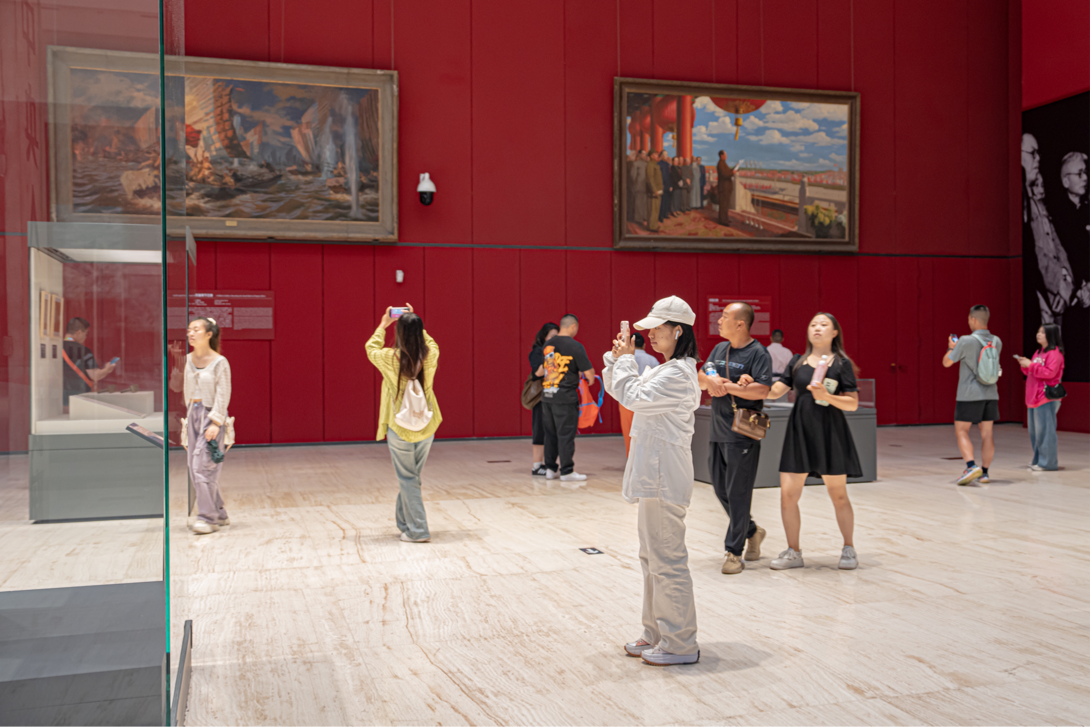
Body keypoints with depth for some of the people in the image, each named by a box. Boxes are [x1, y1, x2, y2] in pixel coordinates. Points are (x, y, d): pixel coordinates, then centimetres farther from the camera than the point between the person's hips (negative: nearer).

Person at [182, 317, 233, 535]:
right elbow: (187, 390, 17)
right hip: (193, 414, 7)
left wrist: (215, 422, -17)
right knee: (194, 468, 7)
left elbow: (223, 395, -12)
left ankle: (208, 518, -4)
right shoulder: (188, 360, 8)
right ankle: (219, 514, 18)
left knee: (203, 466, -11)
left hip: (212, 416, -7)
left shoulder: (220, 362, -10)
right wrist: (190, 415, 12)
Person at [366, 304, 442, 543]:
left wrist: (383, 324, 20)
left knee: (407, 479, 5)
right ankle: (404, 520, 34)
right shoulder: (430, 356, -8)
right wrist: (414, 322, 22)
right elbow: (430, 342, 18)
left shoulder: (390, 358, -15)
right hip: (426, 428, 4)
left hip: (399, 429, -3)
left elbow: (371, 348, 8)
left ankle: (418, 530, 3)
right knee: (411, 476, 18)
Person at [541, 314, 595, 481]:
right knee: (566, 434, 0)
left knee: (550, 434, 13)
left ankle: (550, 469, 20)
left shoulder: (548, 344, 9)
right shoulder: (575, 346, -9)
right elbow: (588, 372, -9)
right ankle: (566, 471, 5)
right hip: (565, 397, -6)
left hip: (547, 396, 6)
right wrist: (591, 379, 14)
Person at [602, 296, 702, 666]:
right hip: (654, 475, 11)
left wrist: (626, 357, -9)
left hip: (664, 478, -11)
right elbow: (616, 388, 21)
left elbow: (633, 396, -22)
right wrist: (618, 358, 4)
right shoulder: (663, 370, 17)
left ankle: (680, 644, 5)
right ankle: (657, 634, 28)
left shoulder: (679, 374, -16)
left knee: (667, 559, -4)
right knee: (652, 556, 17)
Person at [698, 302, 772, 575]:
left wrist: (727, 386, -19)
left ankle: (734, 552, 4)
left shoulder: (758, 353, -9)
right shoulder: (719, 349, 14)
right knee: (721, 489, 14)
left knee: (737, 493, -4)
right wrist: (711, 380, -11)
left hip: (742, 435, -8)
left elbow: (762, 390, -20)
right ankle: (752, 532, 34)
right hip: (717, 432, 8)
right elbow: (700, 378, 10)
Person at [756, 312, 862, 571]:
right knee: (788, 494, -2)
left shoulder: (842, 363, 2)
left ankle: (849, 549, 24)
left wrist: (827, 397, -19)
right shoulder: (797, 361, 11)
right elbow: (775, 391, 5)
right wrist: (751, 383, -11)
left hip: (830, 433, -3)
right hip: (799, 432, 3)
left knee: (838, 495, 5)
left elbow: (853, 403, -3)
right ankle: (793, 552, 12)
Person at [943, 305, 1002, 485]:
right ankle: (984, 473, 13)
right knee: (987, 433, 9)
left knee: (961, 431, 1)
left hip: (970, 395, -6)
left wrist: (951, 348, 14)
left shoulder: (966, 342, -15)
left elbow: (947, 362, -7)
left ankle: (971, 466, -16)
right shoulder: (997, 342, 3)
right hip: (990, 394, 6)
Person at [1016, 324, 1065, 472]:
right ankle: (1038, 460, 20)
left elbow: (1050, 372, -20)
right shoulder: (1038, 352, 19)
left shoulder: (1054, 353, -9)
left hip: (1047, 398, -9)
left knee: (1044, 430, -9)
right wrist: (1025, 365, 5)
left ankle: (1047, 462, -4)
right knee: (1034, 431, 12)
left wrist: (1031, 365, -18)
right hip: (1034, 397, 9)